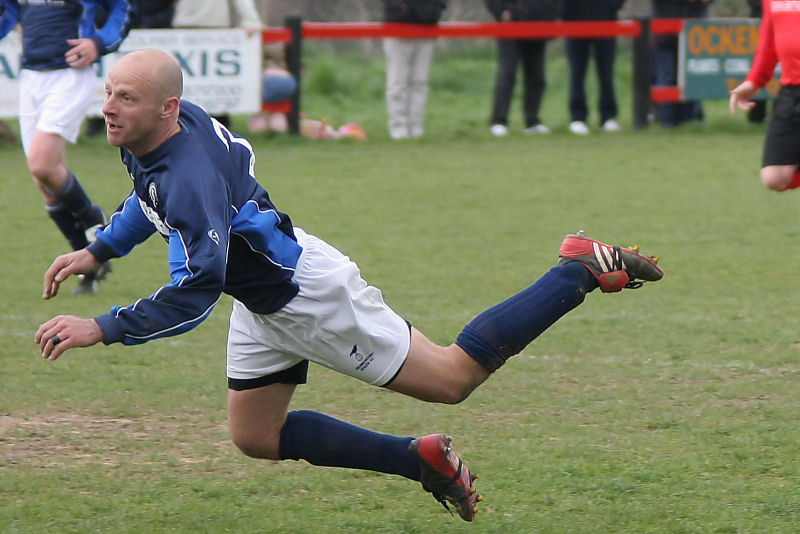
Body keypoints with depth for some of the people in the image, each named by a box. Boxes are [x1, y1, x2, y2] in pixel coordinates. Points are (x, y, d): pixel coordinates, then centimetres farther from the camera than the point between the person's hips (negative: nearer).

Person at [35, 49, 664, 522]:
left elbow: (196, 293, -42)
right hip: (263, 303, 10)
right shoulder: (157, 134, -7)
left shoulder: (192, 177, -36)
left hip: (310, 292, -10)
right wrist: (98, 250, 14)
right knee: (254, 437, 12)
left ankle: (583, 271, 16)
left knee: (452, 378, 5)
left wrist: (101, 329, -41)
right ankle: (423, 460, 22)